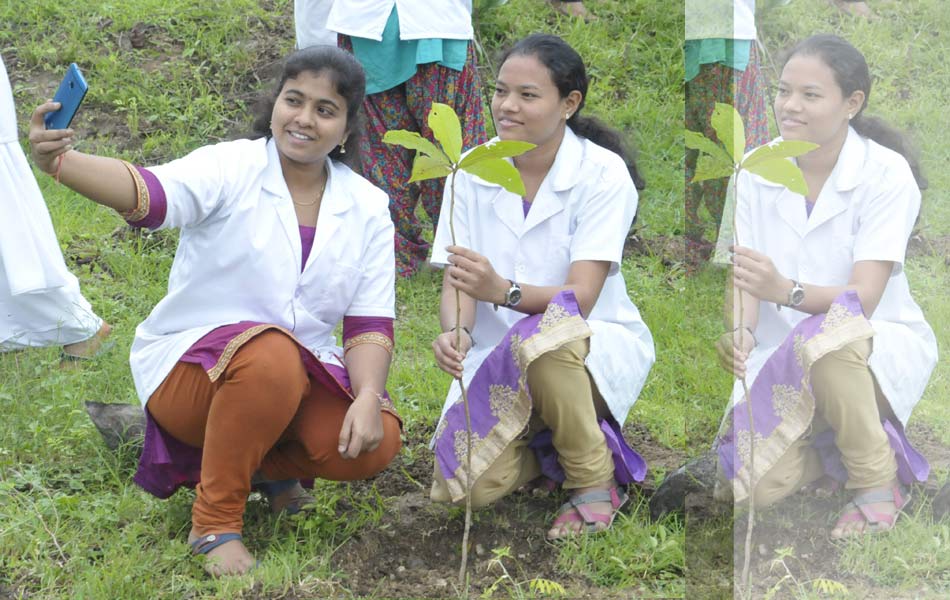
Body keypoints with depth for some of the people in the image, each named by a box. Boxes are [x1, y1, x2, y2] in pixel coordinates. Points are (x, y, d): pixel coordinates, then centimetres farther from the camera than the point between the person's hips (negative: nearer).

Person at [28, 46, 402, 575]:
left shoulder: (367, 208, 3)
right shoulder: (230, 169, -10)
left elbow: (371, 325, -1)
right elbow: (148, 194, -31)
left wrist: (368, 397, -21)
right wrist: (60, 161, -50)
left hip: (303, 376, 4)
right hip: (190, 367, -4)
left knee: (375, 445, -24)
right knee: (272, 357, -37)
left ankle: (267, 461, 9)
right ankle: (214, 521, -18)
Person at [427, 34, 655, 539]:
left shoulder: (603, 174, -14)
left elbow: (578, 300, -22)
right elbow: (456, 278, -4)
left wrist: (503, 290, -42)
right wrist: (455, 332, -29)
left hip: (596, 350, -3)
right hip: (499, 360, 3)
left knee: (542, 338, -40)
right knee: (465, 485, -22)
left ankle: (595, 481, -13)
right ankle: (546, 442, 13)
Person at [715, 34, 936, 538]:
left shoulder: (888, 175, -16)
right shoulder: (757, 171, -4)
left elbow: (862, 300, -24)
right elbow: (745, 279, -8)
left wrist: (786, 291, -43)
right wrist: (738, 332, -32)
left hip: (881, 349, -3)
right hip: (783, 357, 4)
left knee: (826, 338, -40)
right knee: (756, 486, -20)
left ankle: (877, 480, -13)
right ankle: (839, 440, 14)